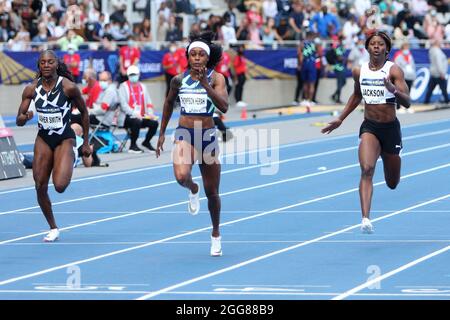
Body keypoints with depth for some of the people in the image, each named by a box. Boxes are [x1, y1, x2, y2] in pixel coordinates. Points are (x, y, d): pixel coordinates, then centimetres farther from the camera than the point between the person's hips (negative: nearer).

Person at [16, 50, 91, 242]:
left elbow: (84, 112, 0)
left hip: (65, 139, -4)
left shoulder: (68, 87, -14)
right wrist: (25, 117, -26)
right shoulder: (31, 89, -5)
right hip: (43, 139, 4)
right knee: (40, 188, 0)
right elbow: (18, 121, -1)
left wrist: (86, 143, 4)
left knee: (60, 186, -21)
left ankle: (71, 161, 16)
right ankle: (53, 229, 20)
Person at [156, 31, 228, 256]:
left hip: (208, 136, 0)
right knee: (181, 176, -30)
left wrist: (205, 84, -32)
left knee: (212, 192, 9)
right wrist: (162, 133, 19)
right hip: (184, 135, 0)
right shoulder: (179, 80, 1)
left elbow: (224, 106, -22)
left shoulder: (216, 78, -7)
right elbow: (169, 104, 19)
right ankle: (193, 190, 9)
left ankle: (216, 235, 32)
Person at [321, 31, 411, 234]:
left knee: (392, 184, 14)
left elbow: (407, 103, -19)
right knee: (367, 170, -25)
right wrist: (340, 120, 23)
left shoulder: (394, 70, -11)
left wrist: (394, 90, -39)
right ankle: (365, 219, -34)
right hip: (369, 127, 1)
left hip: (390, 128, -1)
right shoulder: (359, 71, 1)